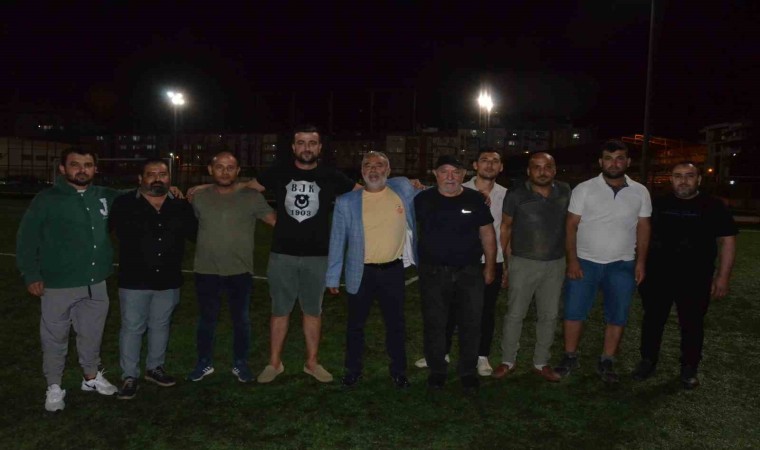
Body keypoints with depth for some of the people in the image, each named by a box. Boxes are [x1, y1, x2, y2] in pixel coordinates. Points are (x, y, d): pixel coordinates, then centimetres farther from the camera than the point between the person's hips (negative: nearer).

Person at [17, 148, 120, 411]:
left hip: (96, 284, 4)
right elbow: (26, 240, -4)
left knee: (92, 335, 17)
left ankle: (92, 377, 36)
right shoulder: (47, 200, -7)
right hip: (58, 286, -3)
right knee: (55, 339, 10)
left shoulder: (105, 197, 4)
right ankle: (54, 388, 27)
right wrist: (31, 274, -8)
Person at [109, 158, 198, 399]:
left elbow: (195, 233, 11)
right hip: (134, 280, -3)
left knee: (160, 326, 17)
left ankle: (155, 368, 34)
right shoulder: (124, 204, -6)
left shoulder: (181, 206, 2)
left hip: (168, 280, 3)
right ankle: (129, 377, 19)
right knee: (132, 328, 5)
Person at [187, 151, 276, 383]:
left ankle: (240, 363, 29)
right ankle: (204, 363, 31)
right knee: (207, 319, 14)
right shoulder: (199, 198, 2)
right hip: (206, 271, 2)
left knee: (241, 319, 12)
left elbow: (277, 221, -8)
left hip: (240, 271, -1)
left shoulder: (252, 198, -6)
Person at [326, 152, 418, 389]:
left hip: (393, 271, 1)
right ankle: (353, 370, 32)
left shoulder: (403, 189, -2)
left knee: (396, 324, 13)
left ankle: (399, 371, 32)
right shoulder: (346, 202, -6)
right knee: (355, 324, 13)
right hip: (360, 273, -1)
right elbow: (337, 241, -1)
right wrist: (333, 277, -1)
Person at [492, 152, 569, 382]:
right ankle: (508, 361, 20)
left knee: (549, 316, 12)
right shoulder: (516, 195, -10)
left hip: (555, 264, 3)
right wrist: (502, 262, -3)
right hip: (523, 264, -3)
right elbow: (505, 227, -2)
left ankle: (541, 363, 27)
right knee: (515, 314, 4)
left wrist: (571, 259, 8)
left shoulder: (564, 192, 0)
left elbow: (569, 223, 11)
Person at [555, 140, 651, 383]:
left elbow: (643, 228, 7)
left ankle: (606, 363, 22)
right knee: (574, 312, 4)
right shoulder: (584, 189, -5)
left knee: (617, 316, 7)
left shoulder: (640, 192, 3)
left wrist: (641, 262, 0)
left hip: (622, 265, 2)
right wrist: (572, 260, -11)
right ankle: (570, 357, 20)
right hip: (585, 262, -2)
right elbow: (571, 226, -5)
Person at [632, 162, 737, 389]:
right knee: (652, 320, 10)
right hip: (658, 275, 2)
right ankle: (647, 361, 25)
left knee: (692, 324, 8)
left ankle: (689, 368, 24)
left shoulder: (713, 206, -2)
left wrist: (722, 276, -9)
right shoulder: (658, 204, 6)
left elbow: (727, 240, -3)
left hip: (695, 279, -2)